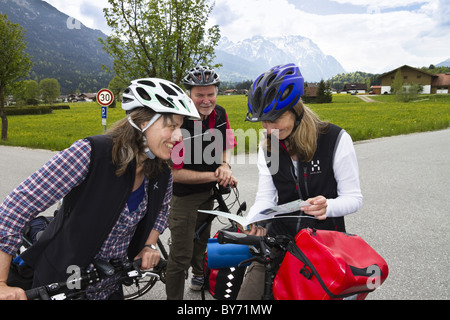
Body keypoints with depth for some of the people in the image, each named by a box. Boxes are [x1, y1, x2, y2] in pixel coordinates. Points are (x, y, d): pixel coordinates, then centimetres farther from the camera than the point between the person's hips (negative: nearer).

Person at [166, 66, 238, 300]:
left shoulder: (219, 114, -9)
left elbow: (227, 144, 7)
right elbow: (174, 172, -28)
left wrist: (224, 165, -14)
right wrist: (215, 176, -28)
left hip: (208, 192, 7)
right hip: (182, 195, -7)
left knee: (202, 236, 29)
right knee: (181, 256, -2)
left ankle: (199, 275, 55)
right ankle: (174, 297, 20)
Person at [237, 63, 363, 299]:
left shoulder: (336, 139, -12)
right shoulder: (267, 149, 3)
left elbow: (354, 198, -9)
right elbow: (265, 198, -1)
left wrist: (327, 207, -30)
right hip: (280, 236, 3)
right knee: (248, 293, -6)